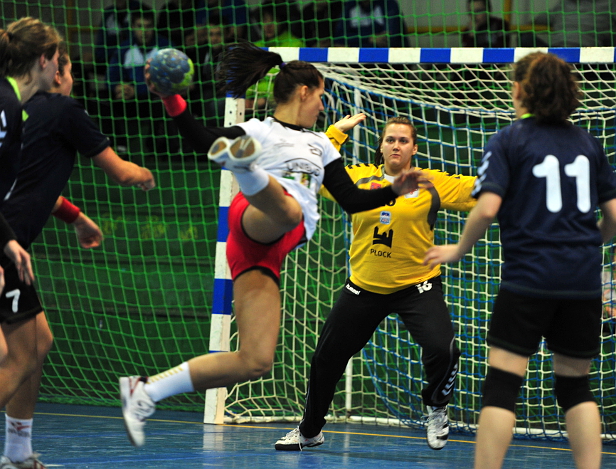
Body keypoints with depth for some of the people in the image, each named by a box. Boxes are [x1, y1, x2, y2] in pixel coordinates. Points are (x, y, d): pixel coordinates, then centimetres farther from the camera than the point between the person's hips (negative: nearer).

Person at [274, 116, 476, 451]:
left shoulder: (432, 184, -7)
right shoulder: (358, 178, -1)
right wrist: (334, 133, 7)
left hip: (417, 286, -3)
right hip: (364, 287, 3)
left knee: (442, 350, -24)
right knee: (326, 358, 9)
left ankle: (436, 409, 9)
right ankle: (309, 431, 32)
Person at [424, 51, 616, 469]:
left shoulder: (507, 142, -2)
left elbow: (487, 208, -13)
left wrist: (459, 250, 3)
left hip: (529, 276, -4)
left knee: (502, 383, -4)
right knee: (575, 385, 12)